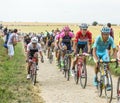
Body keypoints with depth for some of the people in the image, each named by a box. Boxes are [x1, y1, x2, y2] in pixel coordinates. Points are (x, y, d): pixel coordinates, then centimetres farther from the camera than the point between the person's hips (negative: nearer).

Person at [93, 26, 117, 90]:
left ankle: (107, 83, -6)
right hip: (97, 52, -2)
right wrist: (96, 60, -52)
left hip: (104, 52, 2)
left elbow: (114, 50, -24)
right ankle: (95, 77, 5)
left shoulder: (110, 39, -27)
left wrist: (115, 59, -39)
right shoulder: (98, 38, -34)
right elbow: (94, 50, -39)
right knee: (97, 64, -23)